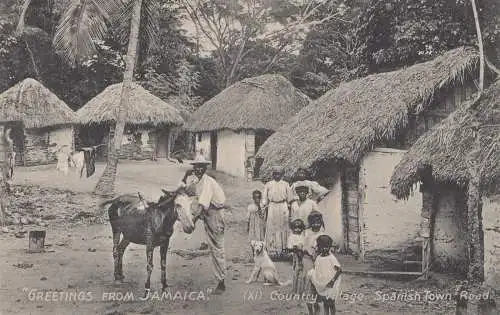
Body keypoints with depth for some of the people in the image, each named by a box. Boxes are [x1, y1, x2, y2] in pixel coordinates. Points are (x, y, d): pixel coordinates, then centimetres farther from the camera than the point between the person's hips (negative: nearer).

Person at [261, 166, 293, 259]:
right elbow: (264, 199, 6)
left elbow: (289, 199, 10)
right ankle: (272, 251, 4)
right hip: (272, 207, -1)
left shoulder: (285, 184, 7)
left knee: (282, 229, 3)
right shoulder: (268, 185, 5)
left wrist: (289, 210, 8)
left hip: (283, 208, 1)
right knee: (272, 229, -1)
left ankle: (282, 249, 11)